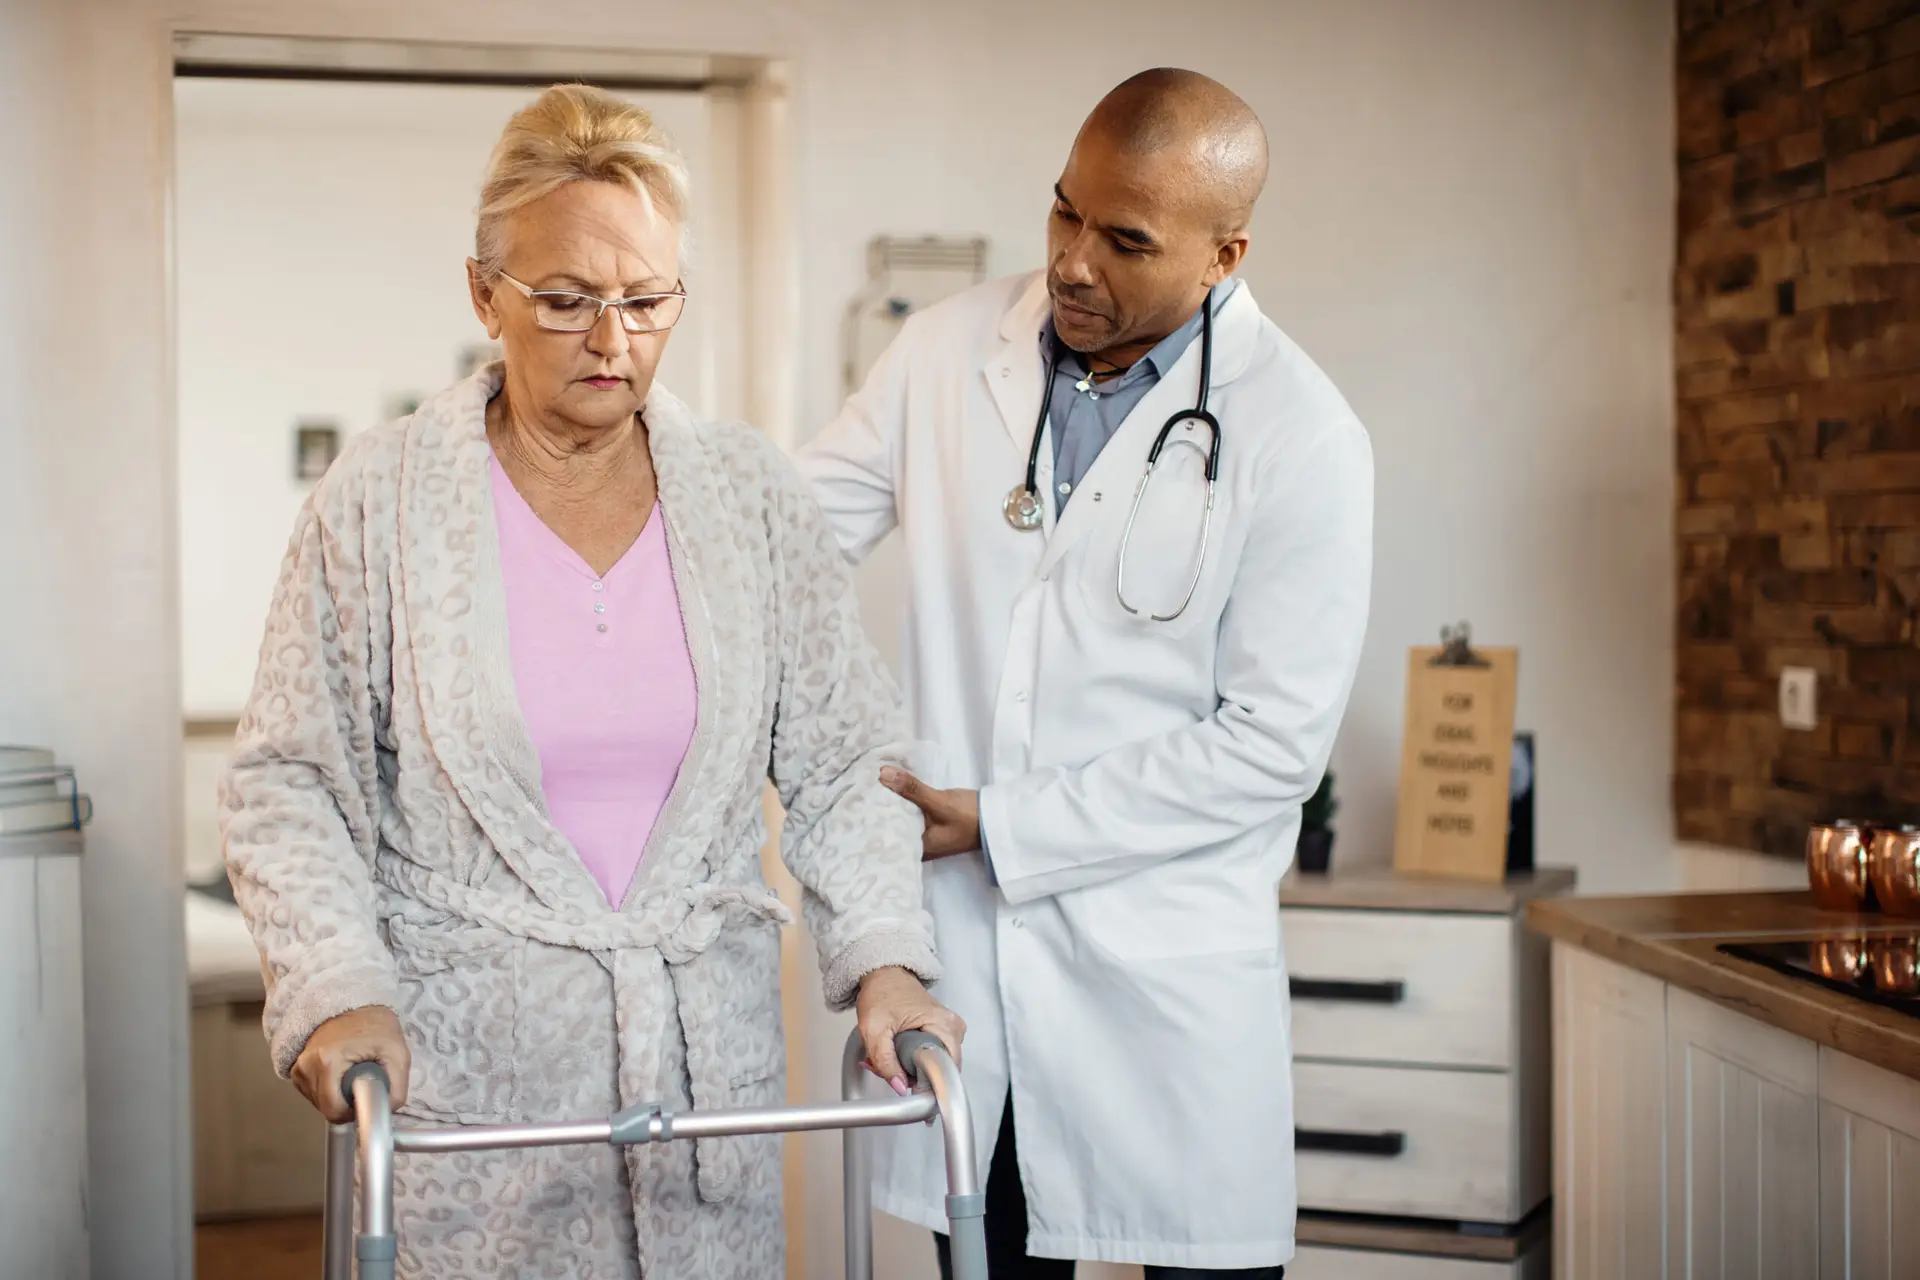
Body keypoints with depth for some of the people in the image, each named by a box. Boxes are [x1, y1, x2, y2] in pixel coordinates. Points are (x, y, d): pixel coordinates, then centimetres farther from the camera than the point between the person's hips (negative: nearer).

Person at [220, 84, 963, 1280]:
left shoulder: (755, 494, 3)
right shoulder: (382, 498, -4)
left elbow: (843, 763, 5)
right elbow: (290, 784, -2)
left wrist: (884, 958, -8)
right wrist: (337, 991, -14)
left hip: (710, 1048, 2)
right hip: (464, 1059, -2)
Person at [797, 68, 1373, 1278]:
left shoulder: (1302, 439, -9)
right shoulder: (951, 349, 4)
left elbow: (1273, 743, -11)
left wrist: (1000, 824, -11)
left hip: (1169, 973, -3)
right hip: (960, 941, 3)